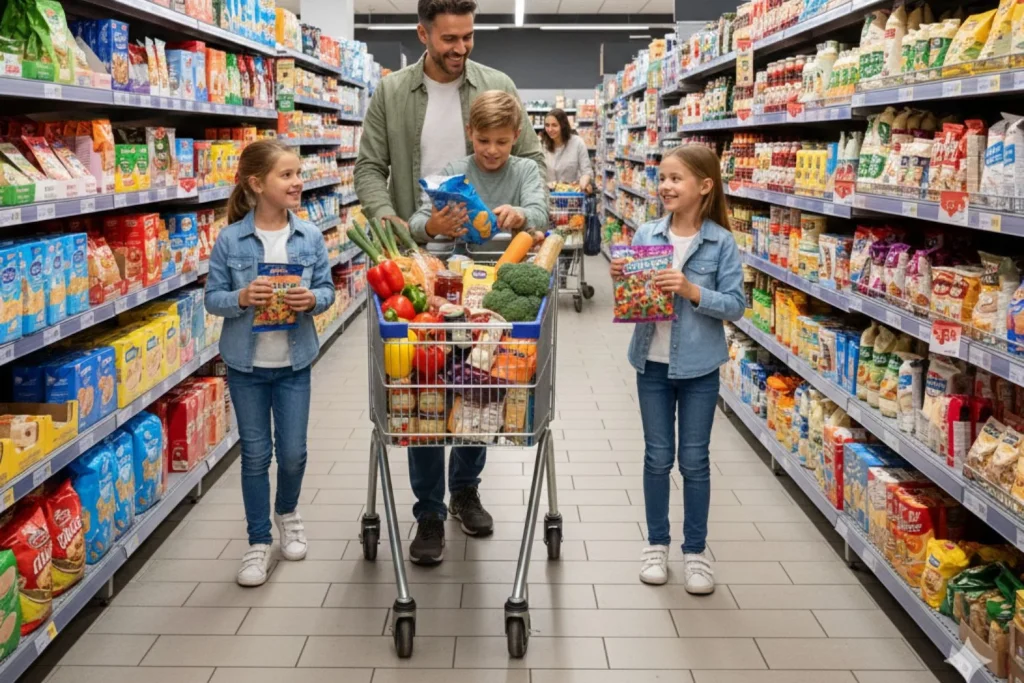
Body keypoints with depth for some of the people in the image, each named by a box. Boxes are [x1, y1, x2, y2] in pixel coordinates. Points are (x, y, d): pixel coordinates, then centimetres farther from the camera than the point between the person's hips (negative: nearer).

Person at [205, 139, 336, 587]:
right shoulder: (231, 240, -10)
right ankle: (259, 541, 23)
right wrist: (241, 298, -24)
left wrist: (312, 299, -20)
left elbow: (327, 289, 2)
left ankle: (287, 513, 39)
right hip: (246, 363, -1)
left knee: (293, 452, 8)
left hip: (294, 363, 1)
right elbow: (212, 298, -5)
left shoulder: (310, 236, -4)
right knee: (255, 454, 8)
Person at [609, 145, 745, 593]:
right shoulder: (645, 235, -1)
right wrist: (619, 279, -14)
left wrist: (692, 291, -23)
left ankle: (695, 551, 23)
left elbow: (735, 305, -11)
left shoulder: (720, 242, -9)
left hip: (699, 366, -2)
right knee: (658, 456, 12)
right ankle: (657, 544, 27)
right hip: (652, 361, 2)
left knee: (694, 460, 8)